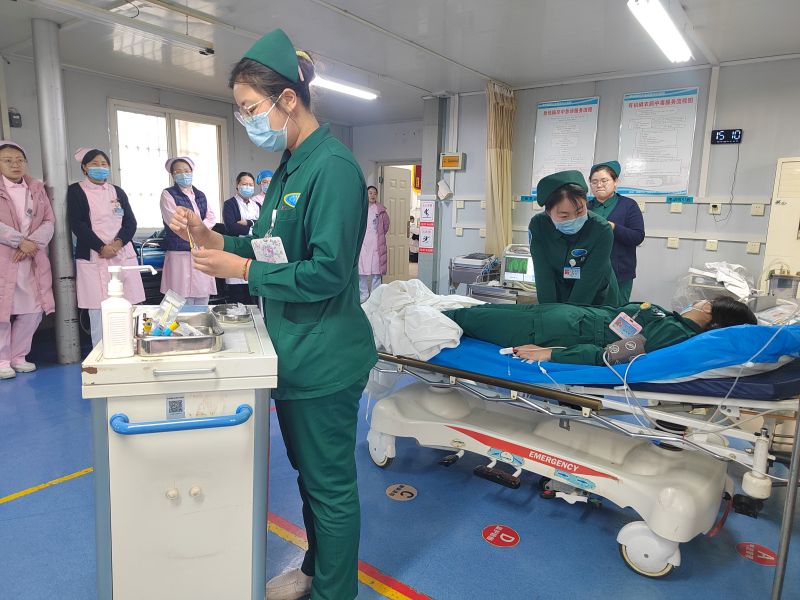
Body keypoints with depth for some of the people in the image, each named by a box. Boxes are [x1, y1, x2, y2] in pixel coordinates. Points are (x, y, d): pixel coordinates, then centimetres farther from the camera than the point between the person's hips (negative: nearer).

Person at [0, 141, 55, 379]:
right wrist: (20, 242, -15)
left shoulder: (37, 189, 13)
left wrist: (32, 243, -9)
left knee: (33, 310, 4)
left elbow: (49, 221, 6)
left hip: (33, 259, 4)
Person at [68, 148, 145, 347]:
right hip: (93, 257, -3)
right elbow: (77, 224, -4)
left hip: (123, 254, 3)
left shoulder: (118, 192, 18)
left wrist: (118, 242, -8)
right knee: (98, 311, -5)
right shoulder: (76, 191, 6)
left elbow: (130, 222, 10)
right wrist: (101, 248, -12)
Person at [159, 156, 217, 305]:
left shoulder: (200, 195, 17)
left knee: (203, 299, 6)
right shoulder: (168, 194, 1)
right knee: (184, 303, -6)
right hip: (180, 254, -5)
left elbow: (211, 219, 7)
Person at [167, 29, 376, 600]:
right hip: (295, 353, 10)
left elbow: (327, 271, -24)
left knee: (331, 485, 9)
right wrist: (211, 239, 1)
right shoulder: (289, 167, 11)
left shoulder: (333, 167, -19)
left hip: (324, 359, -10)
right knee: (308, 472, 24)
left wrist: (239, 269, -18)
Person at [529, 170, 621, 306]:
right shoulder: (538, 226, -19)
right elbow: (544, 276, -20)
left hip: (598, 303, -1)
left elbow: (589, 281, -25)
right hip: (559, 297, 1)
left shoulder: (602, 230, -24)